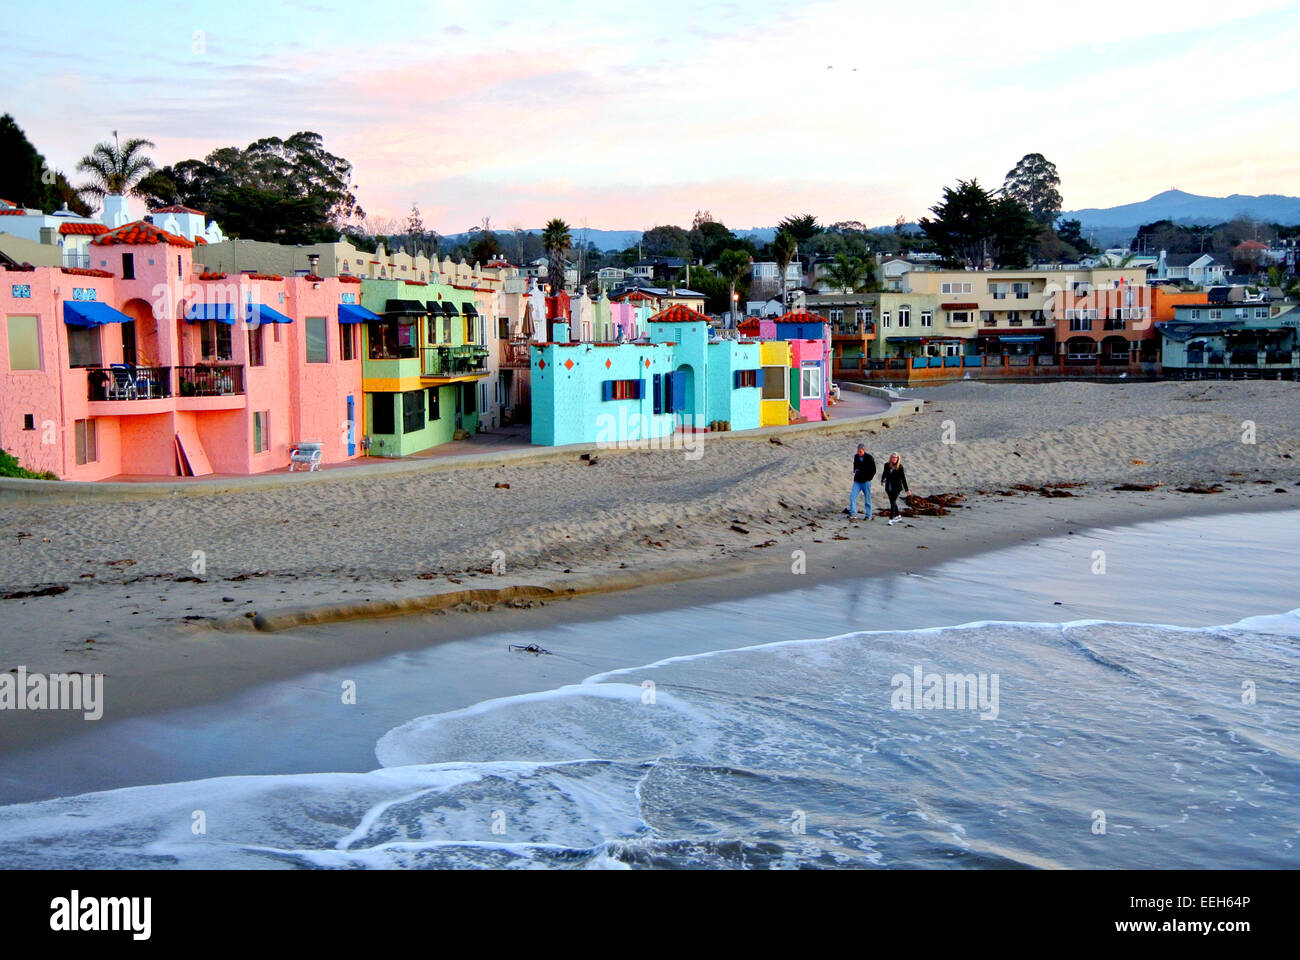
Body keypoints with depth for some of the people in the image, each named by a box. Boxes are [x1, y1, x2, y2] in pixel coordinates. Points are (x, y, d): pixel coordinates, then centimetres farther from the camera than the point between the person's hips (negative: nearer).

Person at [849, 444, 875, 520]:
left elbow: (873, 470, -3)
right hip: (857, 481, 4)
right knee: (852, 496, -10)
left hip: (866, 482, -4)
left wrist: (868, 479, -7)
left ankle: (868, 515, 12)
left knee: (868, 499, 3)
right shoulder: (856, 456, 7)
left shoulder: (869, 458, -7)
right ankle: (853, 514, -11)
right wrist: (855, 471, 6)